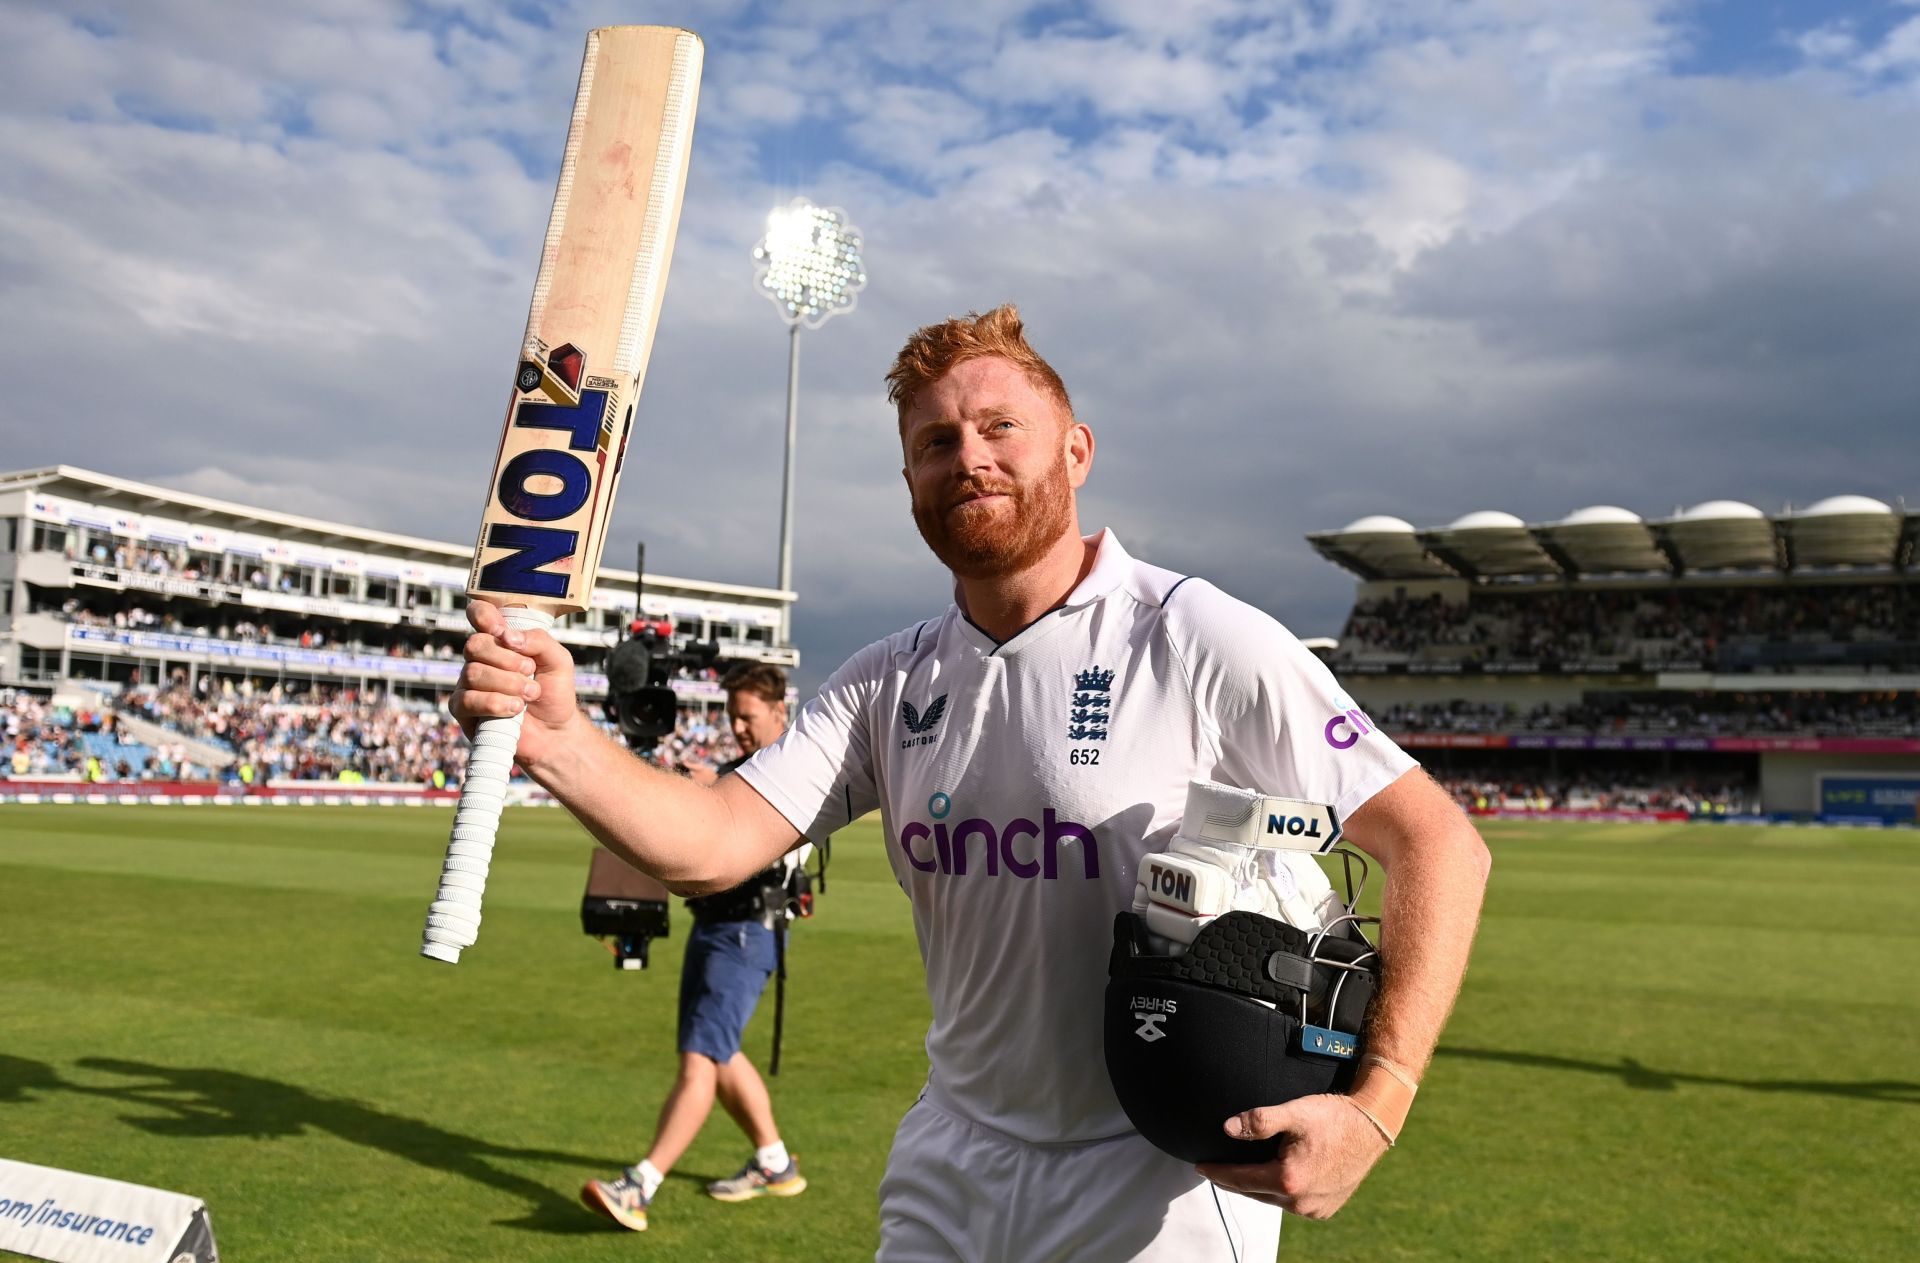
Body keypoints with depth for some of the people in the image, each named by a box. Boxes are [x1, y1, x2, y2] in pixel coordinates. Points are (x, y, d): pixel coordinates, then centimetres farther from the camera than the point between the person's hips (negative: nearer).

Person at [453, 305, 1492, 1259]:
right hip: (949, 1179, 5)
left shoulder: (1198, 642, -14)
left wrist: (1374, 1107, -23)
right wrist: (557, 739, -26)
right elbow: (712, 844, -8)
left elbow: (1437, 843, -14)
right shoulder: (889, 686, 2)